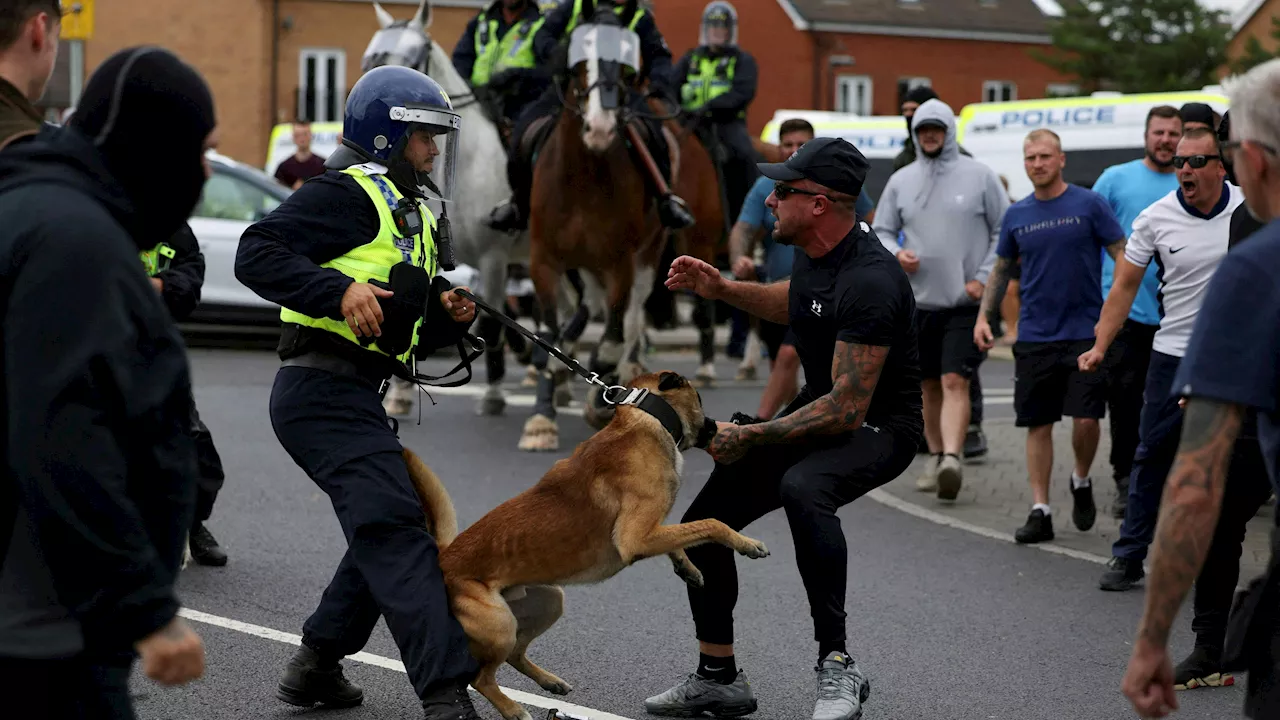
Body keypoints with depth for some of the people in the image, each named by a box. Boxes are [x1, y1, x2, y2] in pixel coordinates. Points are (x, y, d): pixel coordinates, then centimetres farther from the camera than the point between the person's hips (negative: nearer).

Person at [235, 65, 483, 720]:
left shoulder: (412, 215, 24)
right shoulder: (350, 193, -6)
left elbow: (412, 337, 28)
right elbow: (257, 254, -18)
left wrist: (448, 314, 6)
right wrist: (339, 290, -28)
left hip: (358, 400, 11)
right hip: (323, 389, -11)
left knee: (387, 530, 19)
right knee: (394, 529, -20)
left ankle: (315, 666, 31)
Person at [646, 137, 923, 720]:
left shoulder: (868, 282, -30)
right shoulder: (814, 250, -1)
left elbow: (846, 409, -32)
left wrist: (749, 438, -26)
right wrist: (721, 288, 10)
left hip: (878, 426, -9)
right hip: (820, 406, 9)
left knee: (801, 489, -41)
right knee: (704, 523, 6)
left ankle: (837, 666, -30)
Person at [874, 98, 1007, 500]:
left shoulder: (979, 176, -1)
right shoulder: (901, 181, 9)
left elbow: (1005, 230, 1)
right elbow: (881, 231, 14)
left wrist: (984, 278, -8)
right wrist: (895, 254, -8)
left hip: (966, 303, -4)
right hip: (919, 301, 4)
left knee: (955, 382, -16)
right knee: (930, 386, 13)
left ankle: (952, 459, -27)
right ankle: (936, 457, 26)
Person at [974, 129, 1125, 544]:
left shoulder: (1089, 205, -3)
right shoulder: (1016, 215, 8)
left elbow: (1124, 259, -2)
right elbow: (1001, 269, 19)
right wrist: (984, 316, 8)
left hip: (1085, 332, -3)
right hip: (1034, 335, 3)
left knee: (1086, 418, -10)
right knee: (1037, 425, 3)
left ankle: (1081, 482, 19)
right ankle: (1040, 511, 8)